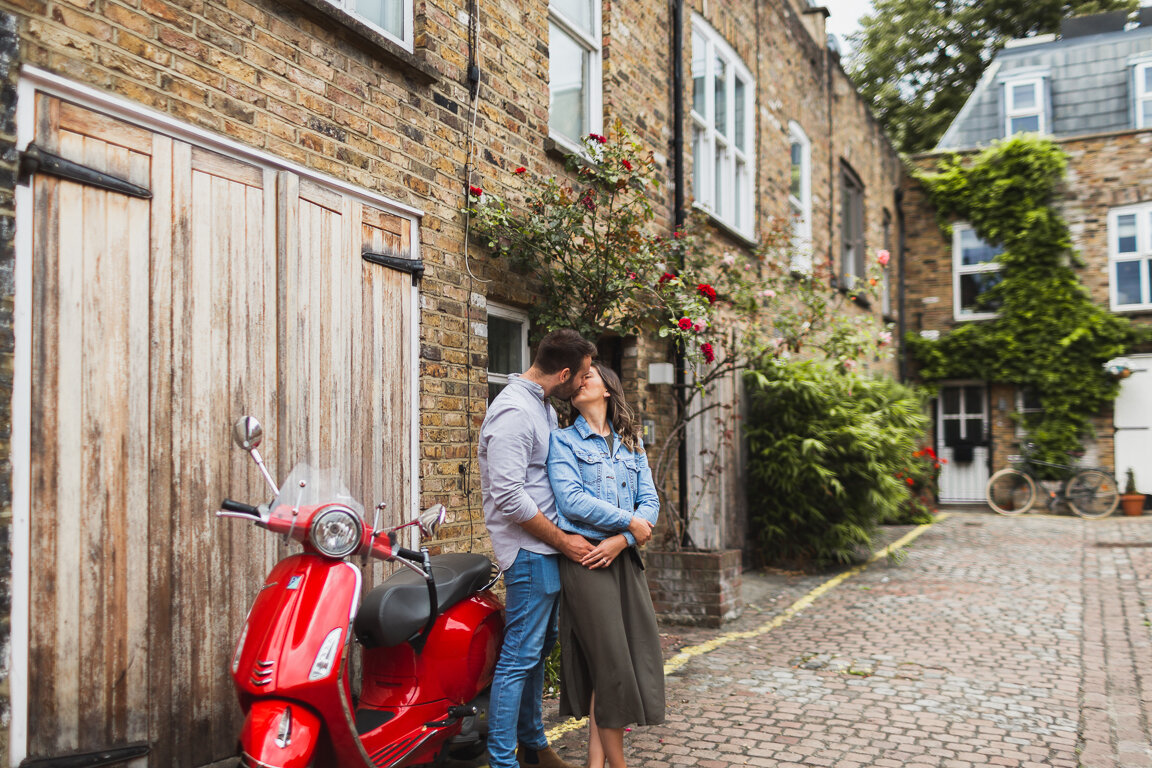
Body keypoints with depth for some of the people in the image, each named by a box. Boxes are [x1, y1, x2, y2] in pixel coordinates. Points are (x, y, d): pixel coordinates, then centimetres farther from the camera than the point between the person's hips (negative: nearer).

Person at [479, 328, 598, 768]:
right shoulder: (513, 410, -18)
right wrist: (563, 541, -15)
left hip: (549, 547, 10)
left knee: (539, 649, 18)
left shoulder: (544, 407, 14)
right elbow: (508, 497, -23)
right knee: (520, 656, -5)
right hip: (529, 550, -10)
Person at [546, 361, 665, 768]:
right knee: (610, 661, -5)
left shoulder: (632, 443, 17)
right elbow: (572, 500, -11)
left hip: (624, 557, 5)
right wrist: (630, 521, -9)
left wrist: (621, 540, -9)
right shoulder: (563, 440, 3)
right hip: (584, 557, -5)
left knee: (635, 655, 4)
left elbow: (650, 501, 8)